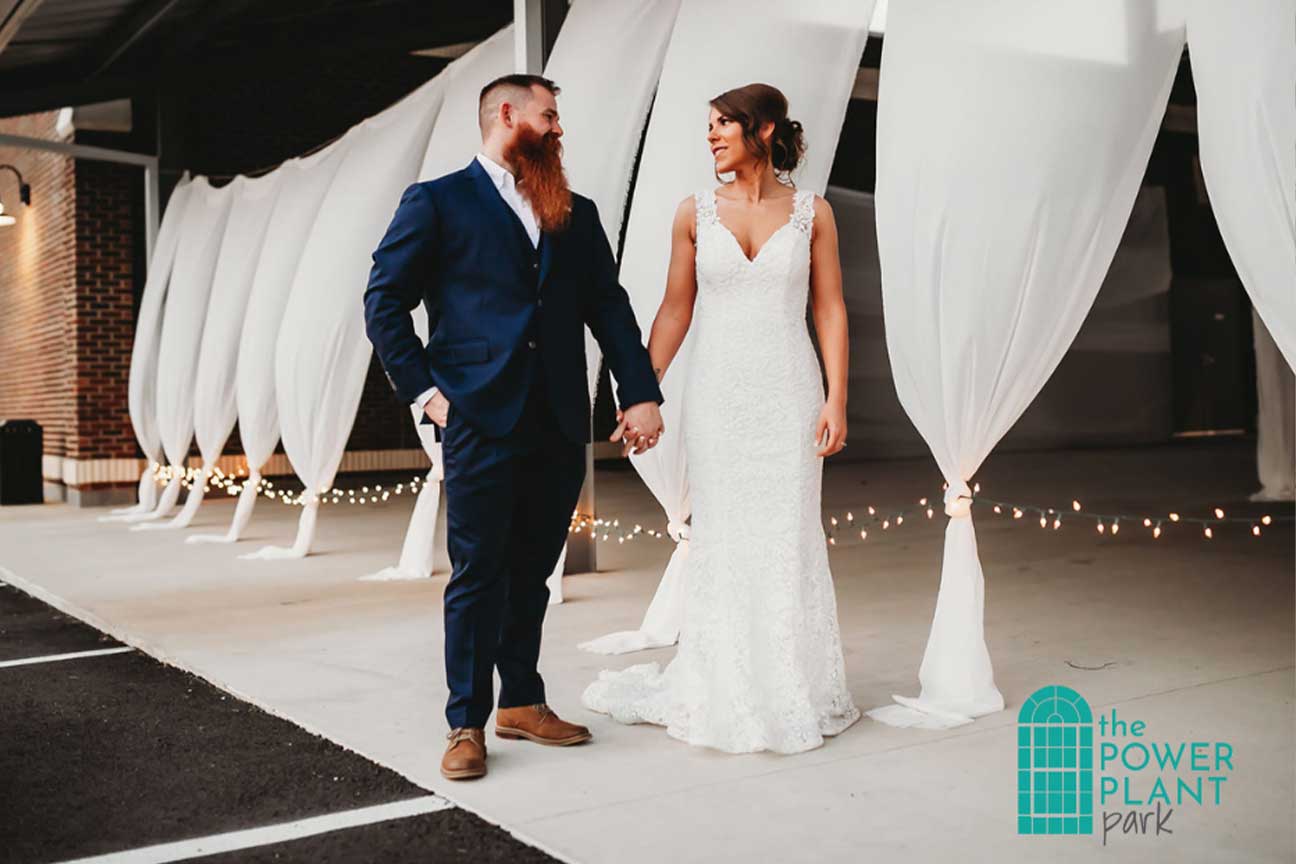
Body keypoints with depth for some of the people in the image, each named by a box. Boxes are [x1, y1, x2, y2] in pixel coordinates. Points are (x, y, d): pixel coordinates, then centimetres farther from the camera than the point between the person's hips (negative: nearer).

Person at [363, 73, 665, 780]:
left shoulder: (577, 214, 17)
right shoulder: (437, 202, 4)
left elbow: (609, 307, 11)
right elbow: (383, 302, 1)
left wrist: (640, 393, 0)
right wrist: (424, 390, -7)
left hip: (559, 427, 4)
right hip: (481, 421, -4)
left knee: (531, 572, 12)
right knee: (477, 574, 0)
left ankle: (522, 702, 25)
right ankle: (467, 724, 10)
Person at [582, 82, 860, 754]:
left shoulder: (811, 212, 3)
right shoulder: (696, 213, 5)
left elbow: (830, 311, 2)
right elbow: (675, 310, 7)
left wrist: (836, 398, -6)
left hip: (788, 392, -1)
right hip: (716, 392, 1)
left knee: (788, 539, 3)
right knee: (720, 538, 4)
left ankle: (793, 691, 19)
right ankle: (722, 693, 18)